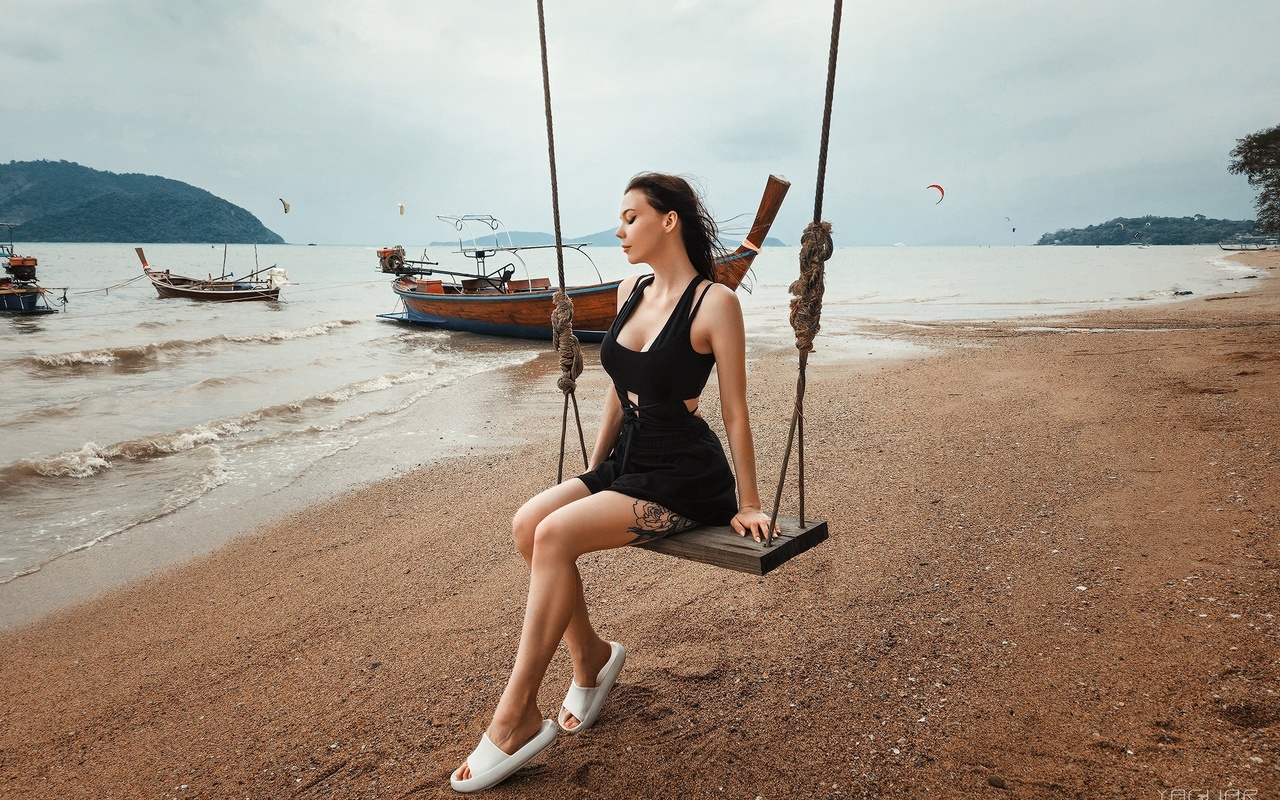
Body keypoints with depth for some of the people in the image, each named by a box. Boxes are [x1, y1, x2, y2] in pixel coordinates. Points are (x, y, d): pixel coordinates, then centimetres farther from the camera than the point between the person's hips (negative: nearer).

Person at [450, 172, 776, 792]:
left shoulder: (714, 301, -13)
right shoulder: (631, 291, 9)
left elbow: (734, 412, -10)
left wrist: (748, 504, -6)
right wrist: (592, 472, 17)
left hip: (681, 479, -7)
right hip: (627, 460, 7)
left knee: (556, 535, -24)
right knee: (527, 523, -15)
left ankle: (516, 718, -11)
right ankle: (590, 655, 7)